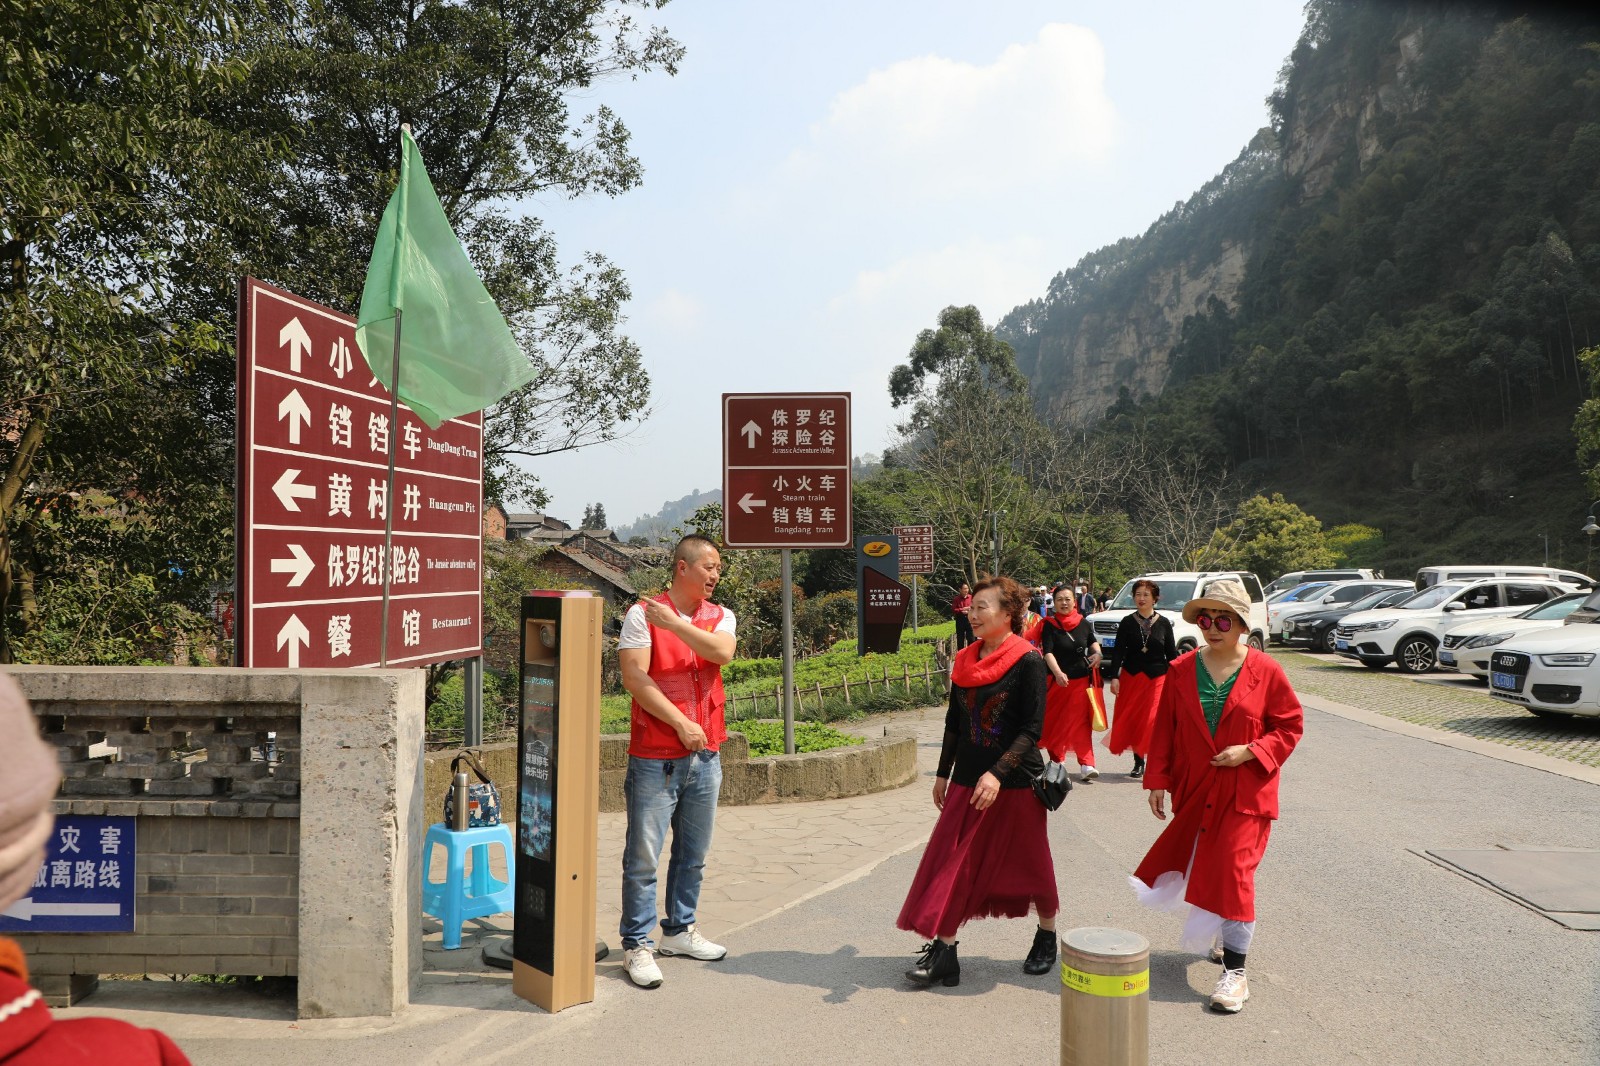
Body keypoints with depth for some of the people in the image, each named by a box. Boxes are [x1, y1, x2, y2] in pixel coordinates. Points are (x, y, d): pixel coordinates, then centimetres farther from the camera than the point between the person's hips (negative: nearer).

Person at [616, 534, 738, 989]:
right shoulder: (642, 614, -6)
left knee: (693, 853, 16)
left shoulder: (720, 617, 8)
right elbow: (634, 677, -14)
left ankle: (679, 930, 31)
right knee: (643, 855, -1)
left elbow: (721, 653, -13)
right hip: (655, 757, -5)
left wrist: (674, 623, -23)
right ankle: (638, 945, 10)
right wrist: (681, 724, -15)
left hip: (705, 756, 5)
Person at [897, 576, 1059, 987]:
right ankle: (943, 950, 4)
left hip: (1016, 782, -5)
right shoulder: (965, 661, 5)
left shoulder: (1028, 662, -12)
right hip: (967, 781, 5)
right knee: (953, 863, 0)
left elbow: (1032, 729, -16)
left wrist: (997, 774, -25)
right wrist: (943, 773, 15)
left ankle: (1046, 937, 32)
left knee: (1029, 863, 10)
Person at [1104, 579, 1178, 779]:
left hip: (1158, 679, -1)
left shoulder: (1164, 623, 3)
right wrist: (1114, 677, -10)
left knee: (1154, 719, -12)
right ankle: (1138, 763, 14)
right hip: (1131, 678, 1)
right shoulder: (1127, 622, 3)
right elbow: (1118, 651, 0)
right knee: (1132, 719, 3)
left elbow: (1172, 654, 6)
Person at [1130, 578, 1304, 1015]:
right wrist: (1157, 779, 0)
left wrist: (1250, 751, -16)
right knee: (1199, 865, 16)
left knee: (1234, 872, -7)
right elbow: (1164, 729, 4)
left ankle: (1235, 972, 1)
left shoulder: (1264, 671, -8)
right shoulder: (1182, 670, -1)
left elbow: (1290, 725, -2)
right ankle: (1229, 932, 43)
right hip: (1194, 790, 4)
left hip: (1245, 791, -4)